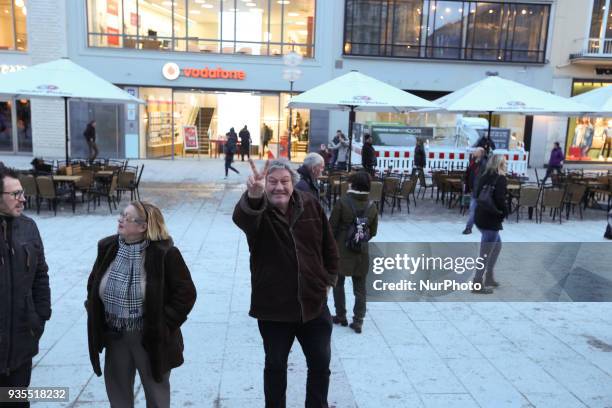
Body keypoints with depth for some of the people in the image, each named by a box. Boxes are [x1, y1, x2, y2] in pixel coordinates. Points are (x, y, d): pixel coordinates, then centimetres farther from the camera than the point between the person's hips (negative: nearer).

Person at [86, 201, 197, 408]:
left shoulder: (165, 253, -19)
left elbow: (186, 293, -15)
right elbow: (93, 285, 13)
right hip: (115, 337, 5)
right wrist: (96, 319, 6)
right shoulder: (107, 247, -2)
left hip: (151, 338, -5)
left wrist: (163, 324, -14)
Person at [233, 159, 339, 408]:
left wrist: (329, 279, 10)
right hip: (273, 307, -2)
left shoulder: (311, 205, -3)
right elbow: (241, 218, -40)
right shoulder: (257, 210, -12)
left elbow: (329, 246, 10)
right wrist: (253, 197, -61)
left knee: (321, 365, 17)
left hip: (313, 303, 3)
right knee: (275, 366, 17)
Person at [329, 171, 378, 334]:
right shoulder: (372, 207, -4)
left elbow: (332, 228, -11)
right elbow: (373, 232, 4)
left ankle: (341, 316, 25)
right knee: (360, 289, 11)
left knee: (338, 284, 17)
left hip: (341, 251, -2)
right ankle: (358, 321, 12)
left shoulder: (342, 203, -15)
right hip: (361, 253, 2)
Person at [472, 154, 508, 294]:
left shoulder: (484, 177, 11)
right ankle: (477, 284, 4)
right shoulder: (501, 179, -12)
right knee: (486, 253, -2)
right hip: (491, 219, -9)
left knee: (497, 245, 24)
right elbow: (500, 200, -21)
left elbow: (477, 194, 13)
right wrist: (505, 213, -6)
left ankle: (489, 277, 30)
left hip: (481, 216, 9)